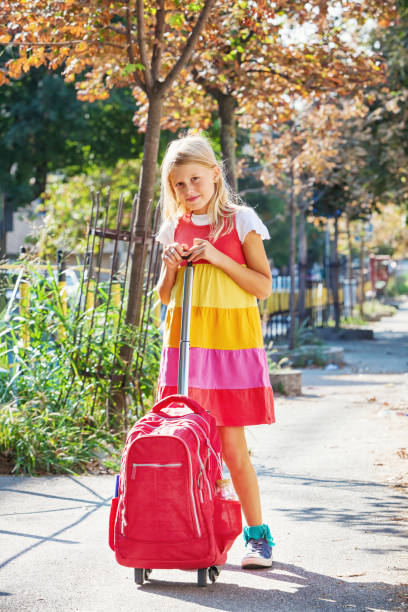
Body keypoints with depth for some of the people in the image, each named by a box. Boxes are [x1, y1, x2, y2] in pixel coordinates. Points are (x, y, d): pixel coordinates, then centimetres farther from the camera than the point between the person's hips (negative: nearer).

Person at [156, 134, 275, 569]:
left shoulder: (239, 221, 0)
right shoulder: (175, 228, 11)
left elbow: (264, 285, -5)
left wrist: (218, 258, -14)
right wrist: (170, 268, -4)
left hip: (231, 339, -4)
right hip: (184, 339, 4)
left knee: (232, 446, -5)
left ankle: (257, 534, 7)